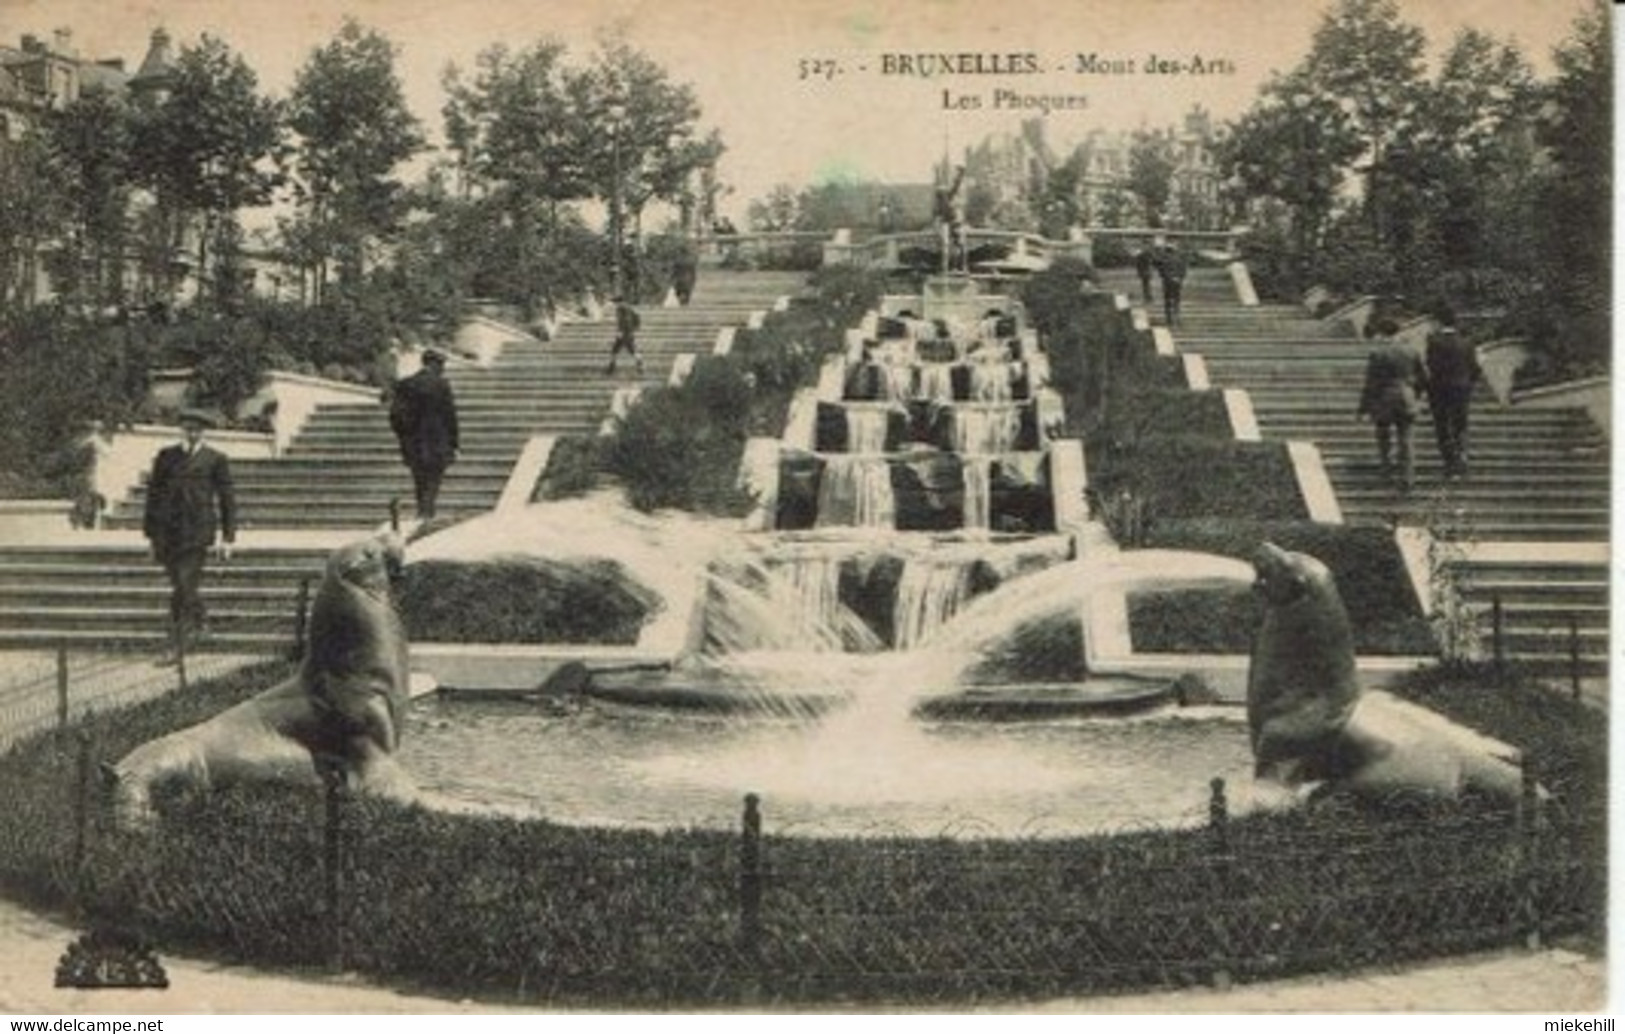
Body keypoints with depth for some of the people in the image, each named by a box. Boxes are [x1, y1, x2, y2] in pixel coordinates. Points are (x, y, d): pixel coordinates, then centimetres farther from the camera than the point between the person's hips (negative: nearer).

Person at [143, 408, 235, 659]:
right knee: (178, 586, 7)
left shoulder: (216, 459, 6)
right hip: (168, 529, 3)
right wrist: (151, 533, 13)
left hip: (198, 529, -3)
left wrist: (227, 537, 3)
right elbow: (154, 494, 16)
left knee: (187, 583, -13)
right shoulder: (166, 456, 12)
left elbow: (227, 499, 7)